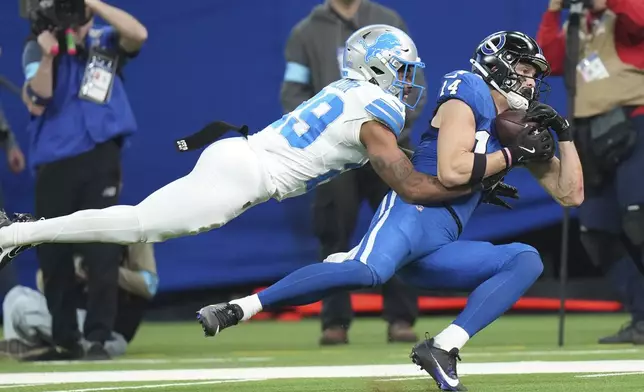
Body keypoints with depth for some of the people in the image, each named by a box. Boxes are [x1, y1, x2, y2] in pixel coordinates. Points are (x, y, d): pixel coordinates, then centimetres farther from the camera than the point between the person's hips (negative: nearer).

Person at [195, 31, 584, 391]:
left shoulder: (521, 127, 23)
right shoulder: (470, 94, 1)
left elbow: (571, 195, 24)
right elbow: (451, 171, -14)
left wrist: (564, 135, 12)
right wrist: (513, 154, -6)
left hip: (442, 248, 8)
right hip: (413, 213, -8)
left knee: (527, 261, -8)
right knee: (367, 271, -36)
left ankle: (443, 347, -21)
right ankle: (235, 310, -33)